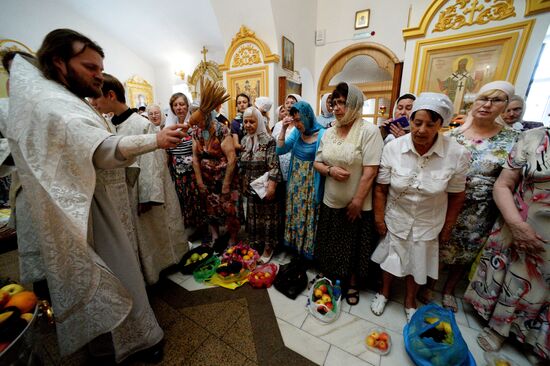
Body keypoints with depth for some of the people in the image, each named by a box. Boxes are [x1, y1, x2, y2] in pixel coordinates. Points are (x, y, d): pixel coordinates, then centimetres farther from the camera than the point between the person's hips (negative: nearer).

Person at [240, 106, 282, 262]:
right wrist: (243, 185, 10)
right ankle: (255, 244, 35)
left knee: (268, 216, 7)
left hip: (265, 186, -6)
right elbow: (242, 165, 12)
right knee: (253, 216, 16)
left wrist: (272, 186, -23)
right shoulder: (244, 140, 6)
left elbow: (274, 166, -17)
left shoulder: (268, 140, -13)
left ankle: (268, 248, 24)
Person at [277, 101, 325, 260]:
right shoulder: (296, 132, 2)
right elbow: (280, 151, -1)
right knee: (295, 214, 16)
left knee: (308, 217, 8)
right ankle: (295, 244, 37)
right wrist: (283, 129, -9)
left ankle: (308, 249, 30)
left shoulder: (322, 135, -15)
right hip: (295, 183, 5)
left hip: (311, 186, -5)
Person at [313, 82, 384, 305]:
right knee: (331, 246, 18)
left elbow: (370, 171, -16)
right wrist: (330, 170, -13)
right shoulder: (329, 133, 4)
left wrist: (357, 201, -15)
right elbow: (317, 163, 8)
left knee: (354, 248, 15)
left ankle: (352, 284, 40)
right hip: (331, 202, 4)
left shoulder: (369, 131, -12)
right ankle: (331, 279, 43)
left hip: (357, 205, -4)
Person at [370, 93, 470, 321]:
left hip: (428, 224, 1)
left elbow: (456, 197, -5)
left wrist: (447, 228, 2)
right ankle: (384, 292, 49)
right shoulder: (393, 148, -18)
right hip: (395, 219, 0)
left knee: (417, 263, 21)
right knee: (389, 259, 20)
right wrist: (379, 219, -6)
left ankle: (410, 302, 49)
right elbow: (380, 189, -10)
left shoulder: (458, 154, -17)